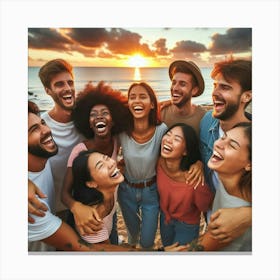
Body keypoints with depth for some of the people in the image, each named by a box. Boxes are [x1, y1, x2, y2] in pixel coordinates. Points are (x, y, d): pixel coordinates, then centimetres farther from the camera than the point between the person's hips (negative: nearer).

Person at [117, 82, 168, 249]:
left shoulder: (161, 130, -24)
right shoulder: (122, 132, -20)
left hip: (151, 191, -1)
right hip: (127, 190, 2)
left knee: (147, 242, 14)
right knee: (132, 232, 28)